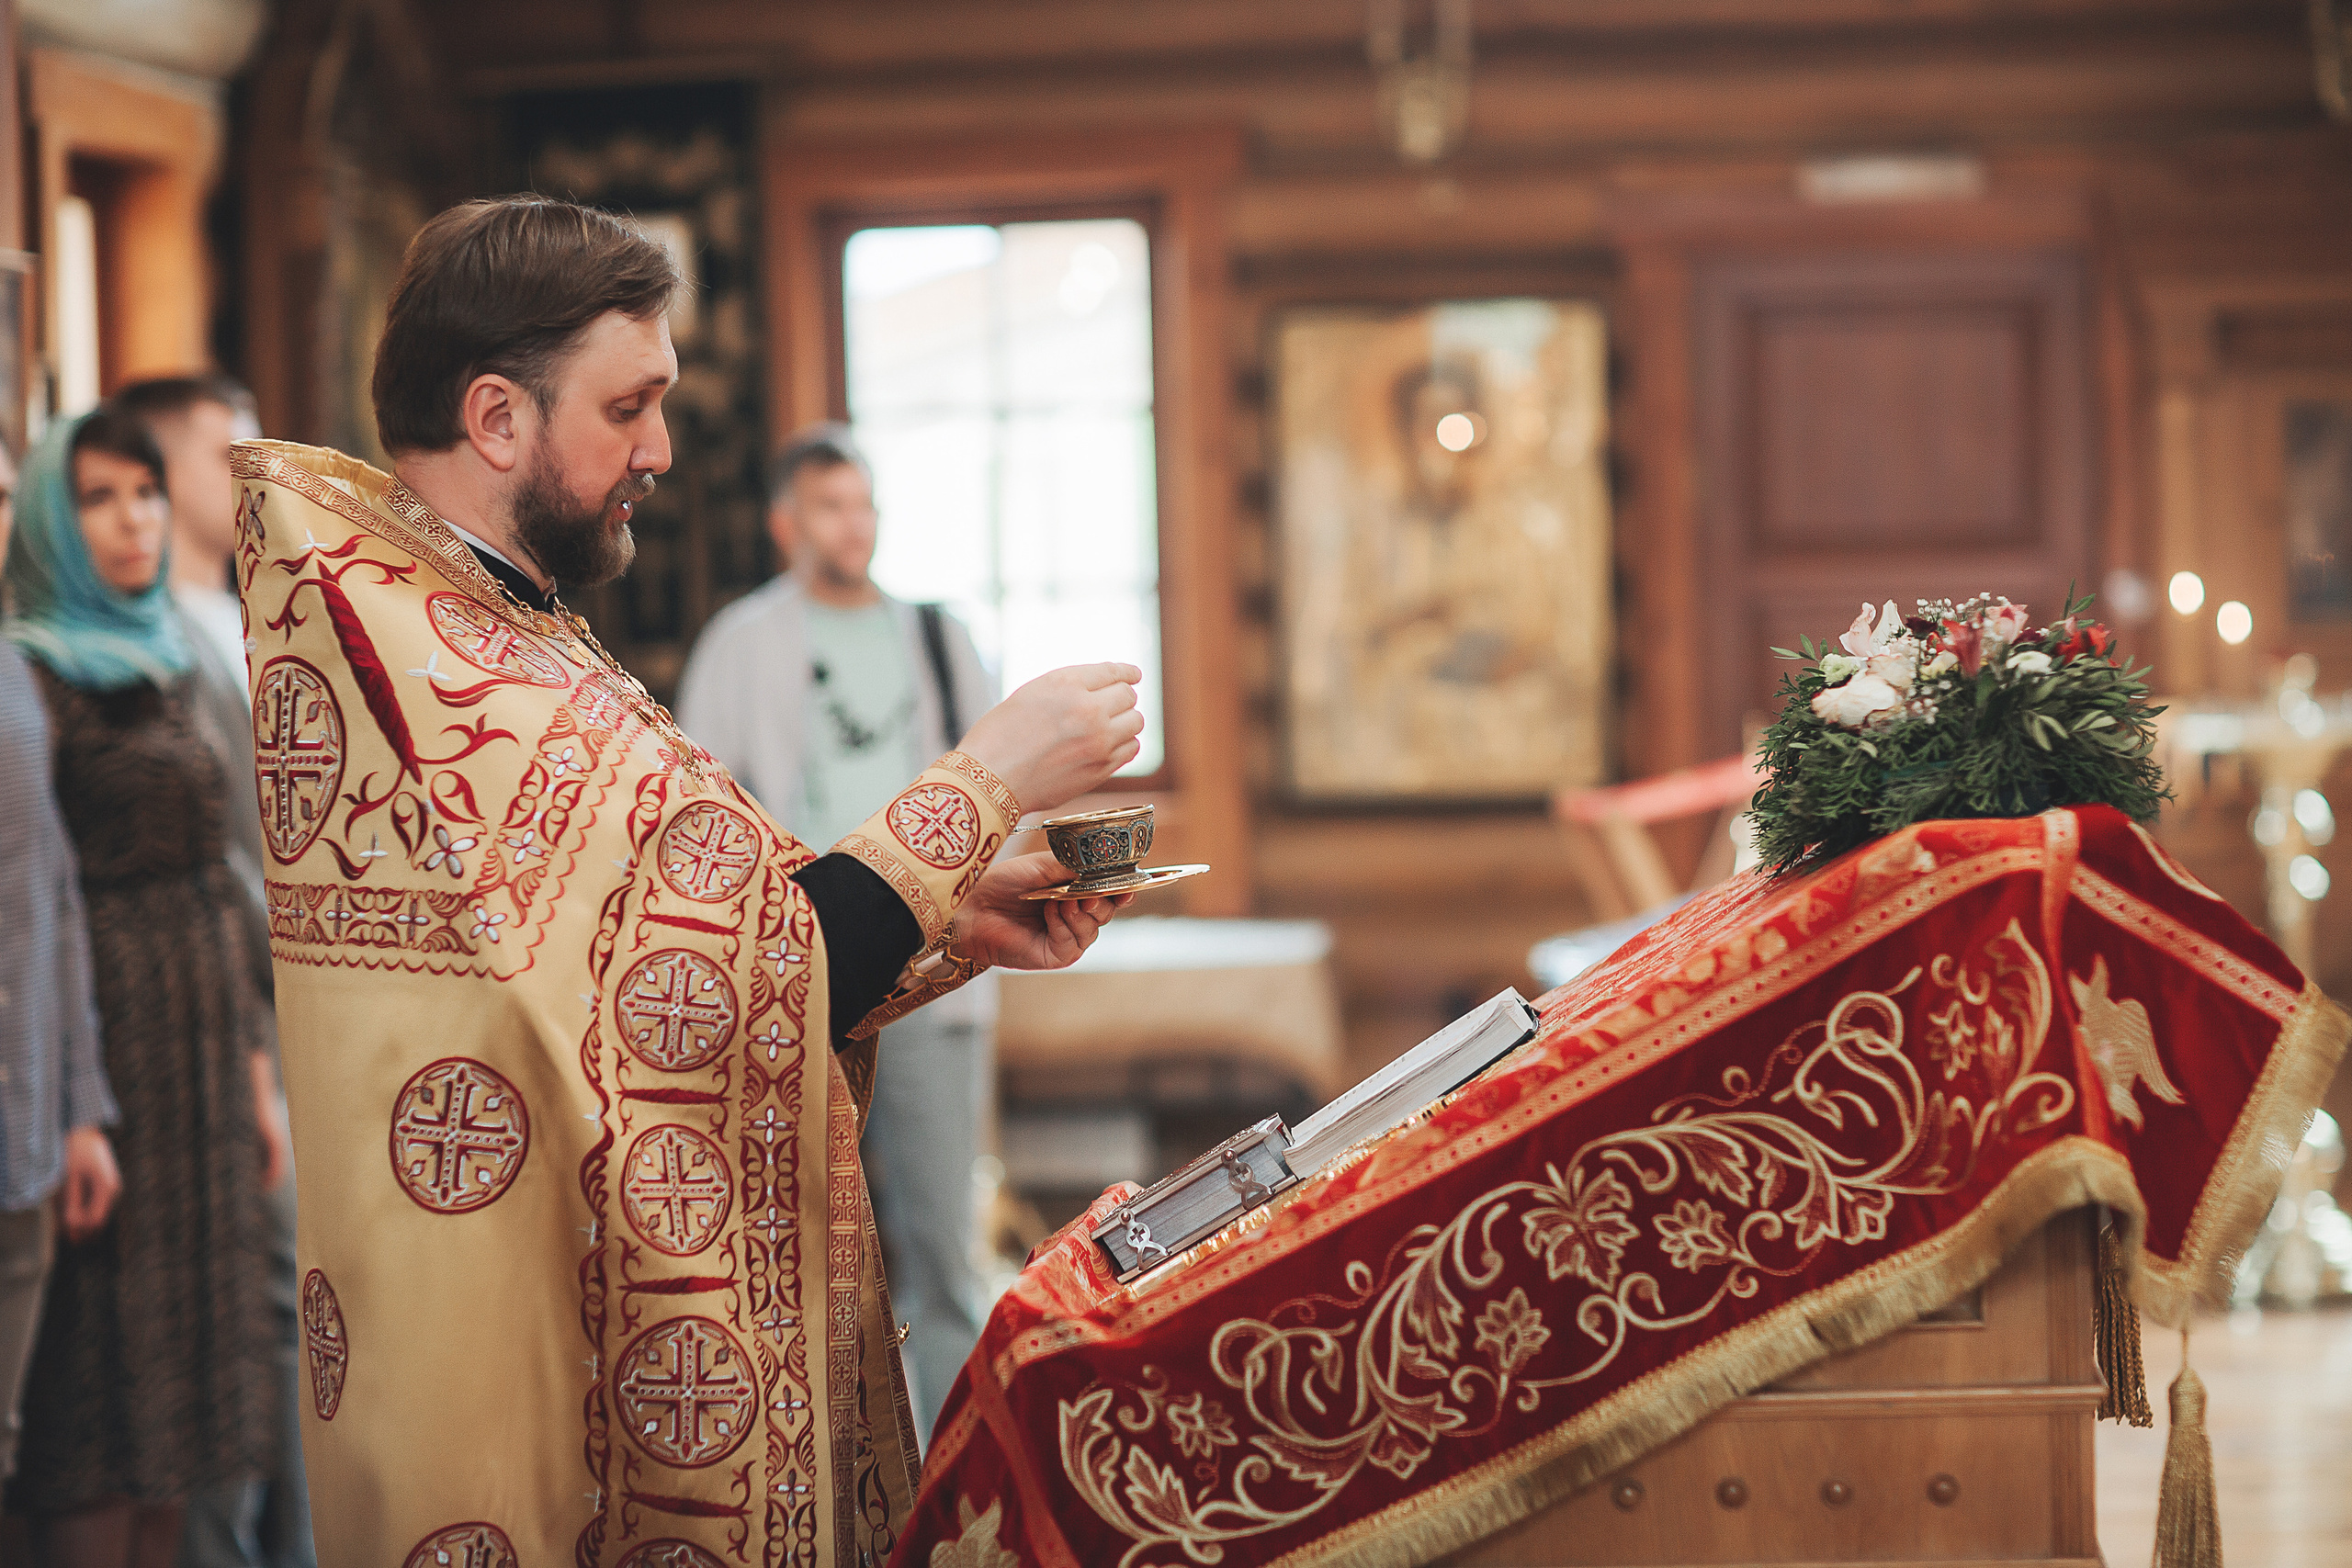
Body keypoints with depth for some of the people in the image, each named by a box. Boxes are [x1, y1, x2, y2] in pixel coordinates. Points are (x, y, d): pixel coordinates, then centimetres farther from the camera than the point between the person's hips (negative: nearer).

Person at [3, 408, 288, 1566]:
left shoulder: (164, 669, 15)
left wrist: (256, 1071, 16)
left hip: (203, 1045, 7)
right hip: (108, 1036, -7)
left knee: (176, 1349, 9)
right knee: (104, 1351, -4)